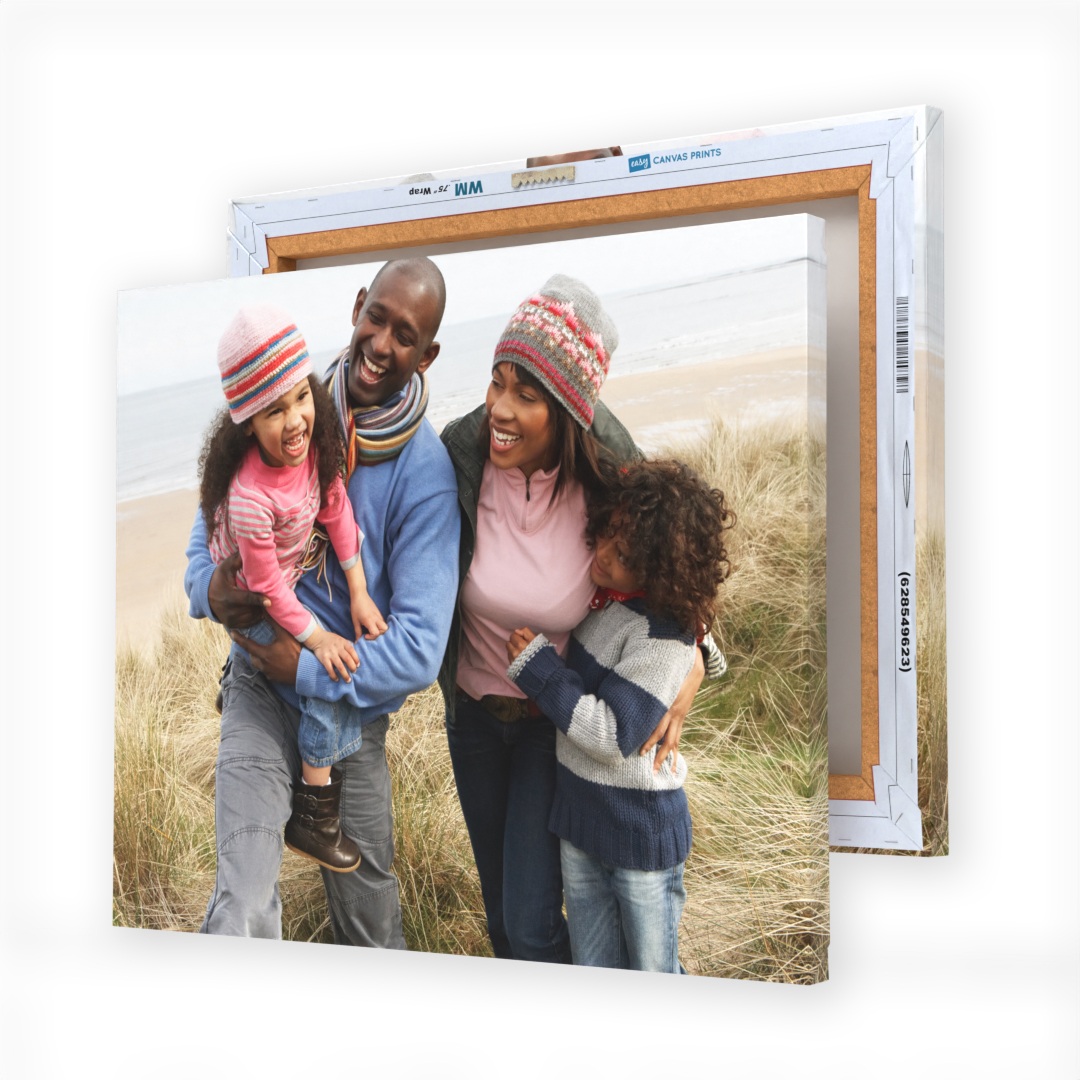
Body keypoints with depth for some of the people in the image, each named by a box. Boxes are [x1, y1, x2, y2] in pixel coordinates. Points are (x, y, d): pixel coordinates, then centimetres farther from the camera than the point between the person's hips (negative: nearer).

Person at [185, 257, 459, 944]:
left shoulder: (427, 473, -15)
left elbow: (419, 648, -19)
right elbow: (212, 526, 6)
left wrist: (307, 669, -19)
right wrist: (210, 589, -16)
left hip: (355, 710, 0)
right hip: (260, 687, 1)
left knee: (371, 925, 17)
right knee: (243, 917, -19)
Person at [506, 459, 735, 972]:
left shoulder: (663, 633, -23)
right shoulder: (599, 594, -1)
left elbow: (612, 736, -25)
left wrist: (537, 667, -19)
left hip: (641, 832, -7)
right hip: (579, 817, 7)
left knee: (651, 972, 10)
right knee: (592, 970, 19)